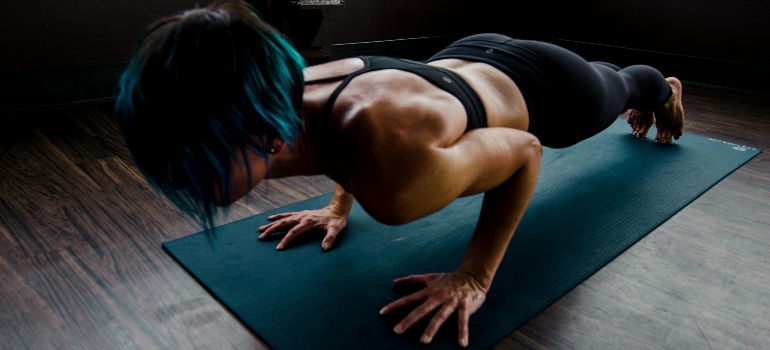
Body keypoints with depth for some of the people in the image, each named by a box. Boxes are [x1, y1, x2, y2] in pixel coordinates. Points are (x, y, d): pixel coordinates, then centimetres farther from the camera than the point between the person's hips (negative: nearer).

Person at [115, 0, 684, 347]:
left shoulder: (391, 178, -50)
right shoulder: (294, 88, -28)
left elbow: (525, 150, -32)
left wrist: (475, 276, -30)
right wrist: (338, 207, -6)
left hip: (548, 90, -5)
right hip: (471, 59, 5)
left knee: (619, 87, 35)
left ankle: (661, 87, 71)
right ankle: (631, 79, 76)